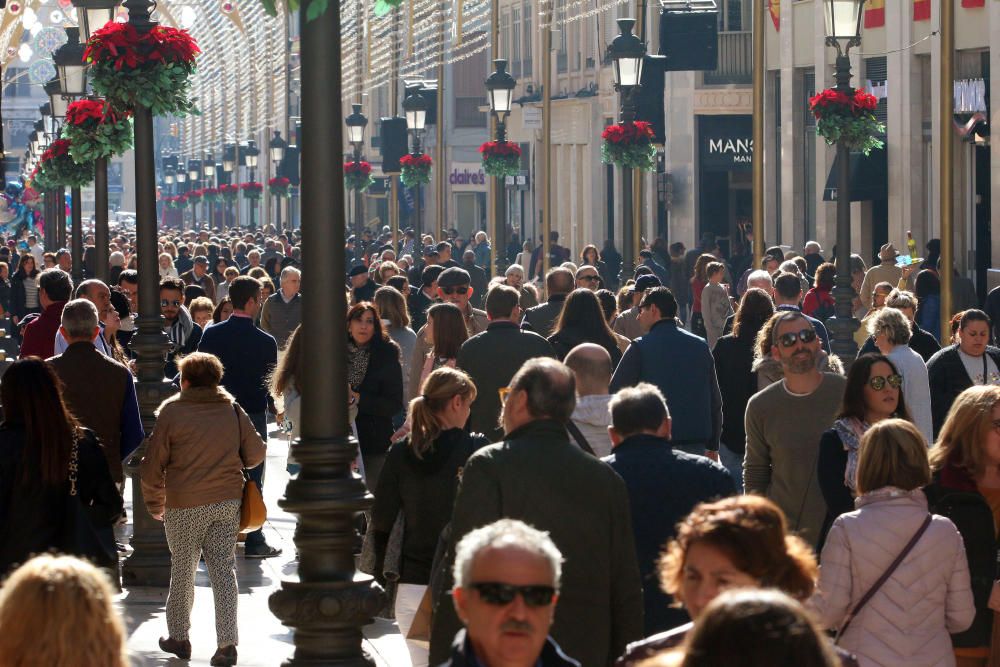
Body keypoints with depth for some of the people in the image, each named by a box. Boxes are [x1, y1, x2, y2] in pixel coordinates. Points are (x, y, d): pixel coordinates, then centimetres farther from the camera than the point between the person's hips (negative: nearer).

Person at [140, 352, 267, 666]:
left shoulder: (171, 411, -5)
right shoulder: (233, 410, 4)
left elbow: (152, 466, -3)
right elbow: (256, 454, 7)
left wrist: (155, 505, 11)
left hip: (185, 505, -2)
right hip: (228, 501, 3)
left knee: (183, 570, 11)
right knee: (224, 569, 3)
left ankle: (178, 637, 21)